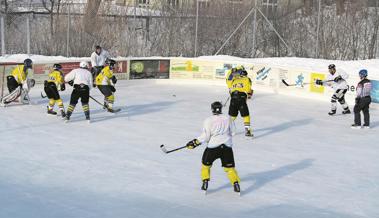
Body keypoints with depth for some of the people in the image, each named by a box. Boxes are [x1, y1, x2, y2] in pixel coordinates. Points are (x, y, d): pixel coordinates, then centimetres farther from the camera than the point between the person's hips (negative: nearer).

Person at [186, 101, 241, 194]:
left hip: (213, 146, -2)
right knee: (229, 167, 12)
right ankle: (236, 184, 1)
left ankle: (205, 183, 15)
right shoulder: (228, 118, 2)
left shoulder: (208, 121, -8)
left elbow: (205, 136, -9)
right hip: (227, 146, 3)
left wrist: (195, 142, 0)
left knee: (206, 164, 19)